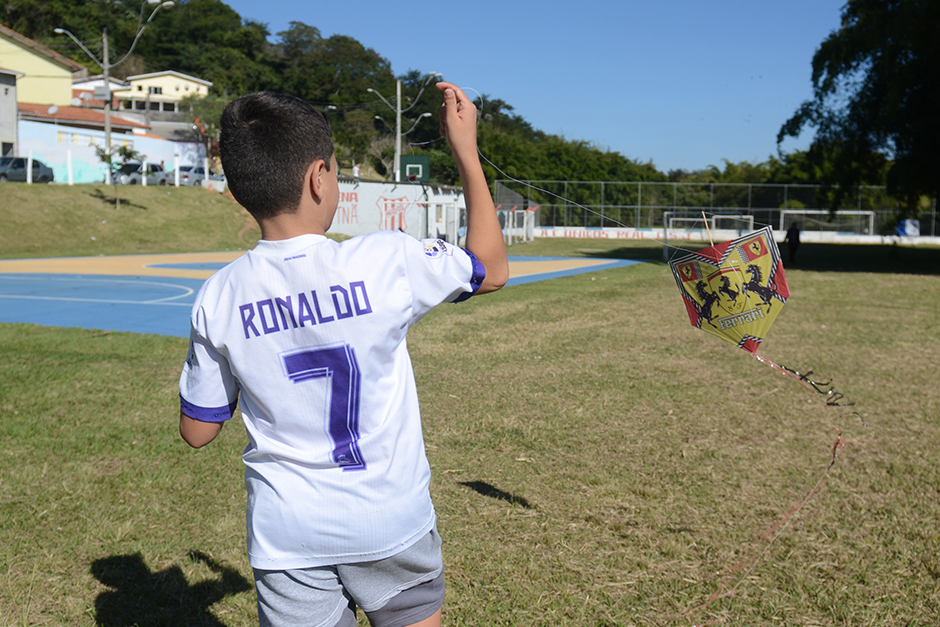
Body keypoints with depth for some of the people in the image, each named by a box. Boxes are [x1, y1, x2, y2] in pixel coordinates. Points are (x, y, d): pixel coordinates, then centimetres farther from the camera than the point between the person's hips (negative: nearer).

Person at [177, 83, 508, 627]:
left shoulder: (218, 300, -9)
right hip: (392, 522, -1)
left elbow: (198, 431, 2)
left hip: (287, 538, 2)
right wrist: (466, 150, 6)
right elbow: (492, 269, 2)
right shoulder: (386, 260, -17)